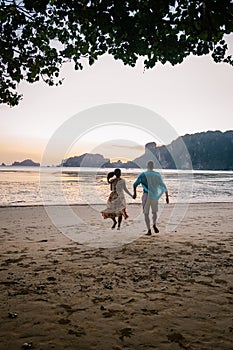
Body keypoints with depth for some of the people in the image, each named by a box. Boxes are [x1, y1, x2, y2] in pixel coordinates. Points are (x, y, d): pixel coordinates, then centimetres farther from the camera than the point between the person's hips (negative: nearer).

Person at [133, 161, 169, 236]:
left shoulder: (143, 175, -1)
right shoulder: (157, 175, 3)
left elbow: (135, 184, -2)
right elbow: (163, 186, 0)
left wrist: (135, 193, 15)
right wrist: (167, 196, 4)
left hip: (146, 196, -2)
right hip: (155, 196, 2)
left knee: (146, 214, 8)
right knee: (154, 212, 21)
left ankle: (149, 230, -2)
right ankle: (154, 225, -4)